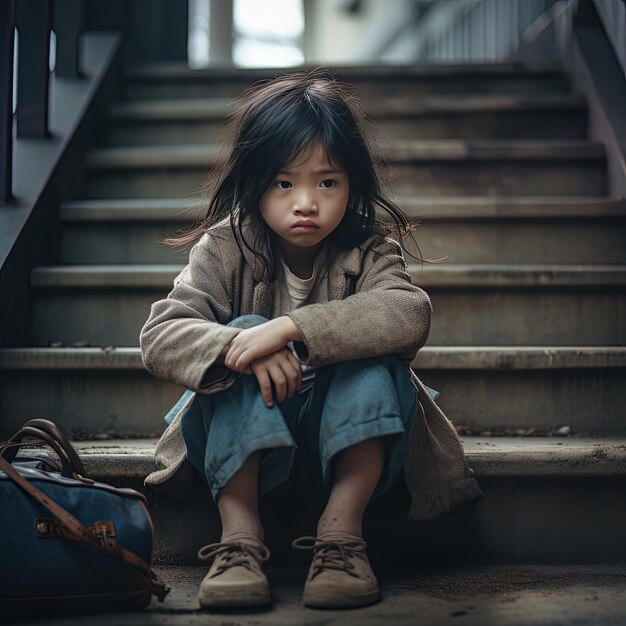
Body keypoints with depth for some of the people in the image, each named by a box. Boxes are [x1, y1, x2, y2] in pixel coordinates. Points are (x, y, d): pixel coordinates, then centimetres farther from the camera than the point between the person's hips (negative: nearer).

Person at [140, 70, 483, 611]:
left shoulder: (368, 249, -12)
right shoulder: (225, 250, -11)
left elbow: (409, 314, -34)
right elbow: (160, 336, -22)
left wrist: (292, 328, -45)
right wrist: (235, 346, -43)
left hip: (347, 431, 0)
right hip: (246, 434, 0)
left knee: (375, 352, -28)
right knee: (245, 331, -28)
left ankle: (341, 532, -25)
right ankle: (239, 537, -29)